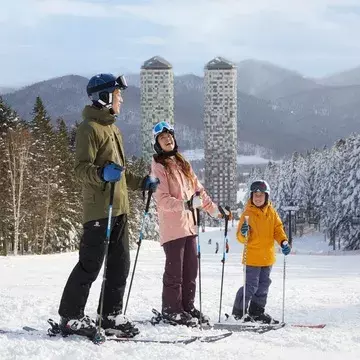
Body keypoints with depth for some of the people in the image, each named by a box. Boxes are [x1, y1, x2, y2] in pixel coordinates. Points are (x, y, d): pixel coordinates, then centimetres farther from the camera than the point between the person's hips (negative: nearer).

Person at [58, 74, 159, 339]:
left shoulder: (112, 128, 21)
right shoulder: (90, 128, -8)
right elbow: (82, 168, -17)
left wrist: (143, 183, 22)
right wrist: (103, 173, -35)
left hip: (119, 208, 9)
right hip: (99, 208, -9)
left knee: (120, 264, 9)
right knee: (90, 265, -7)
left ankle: (111, 316, 16)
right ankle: (70, 317, 0)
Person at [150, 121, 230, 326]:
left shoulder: (182, 163, 17)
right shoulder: (159, 166, -5)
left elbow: (198, 189, 24)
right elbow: (163, 200, -14)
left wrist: (214, 210, 24)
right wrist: (186, 204, -24)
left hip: (189, 224, 7)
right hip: (172, 226, -7)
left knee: (191, 269, 9)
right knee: (174, 270, -4)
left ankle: (188, 306, 18)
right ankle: (171, 310, 5)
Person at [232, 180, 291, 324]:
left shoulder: (272, 212, 5)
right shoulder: (248, 213, -9)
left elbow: (278, 229, 9)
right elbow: (241, 237, -9)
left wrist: (283, 242, -8)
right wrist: (243, 234, -32)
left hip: (267, 257, 6)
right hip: (252, 257, -6)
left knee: (263, 285, 14)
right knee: (251, 285, -6)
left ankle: (257, 311, 26)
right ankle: (239, 311, 8)